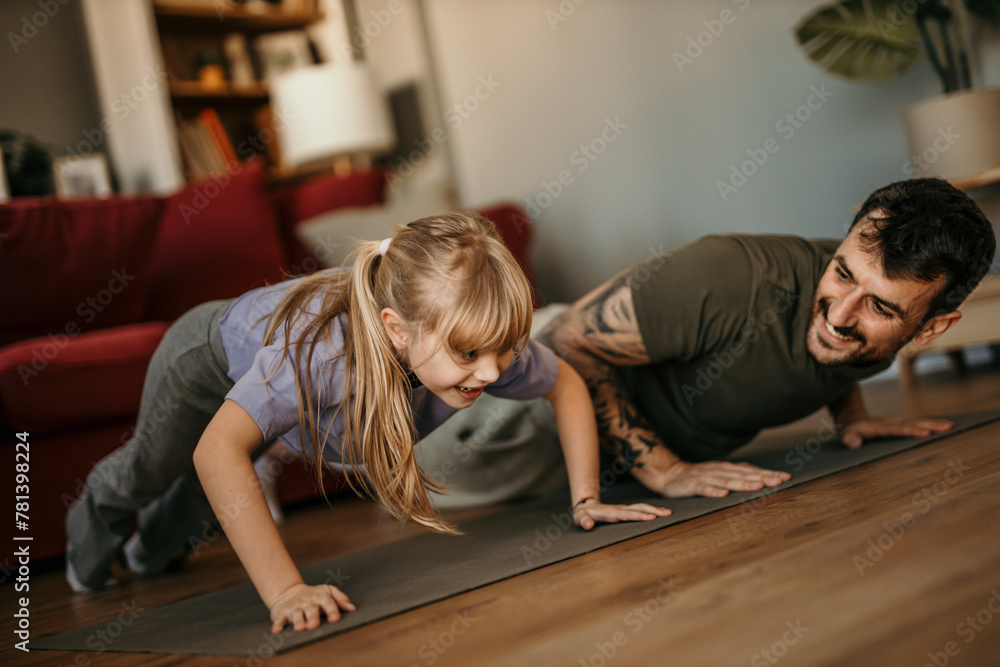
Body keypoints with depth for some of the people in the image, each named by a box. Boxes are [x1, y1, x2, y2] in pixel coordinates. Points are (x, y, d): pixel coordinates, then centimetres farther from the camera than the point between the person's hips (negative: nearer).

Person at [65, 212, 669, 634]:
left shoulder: (485, 343, -38)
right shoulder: (321, 349, -54)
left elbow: (568, 384, -19)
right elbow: (218, 452, -57)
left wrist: (586, 498, -24)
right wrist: (285, 590, -60)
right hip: (213, 352, -5)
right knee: (156, 465, 26)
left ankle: (155, 545, 70)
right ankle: (96, 521, 64)